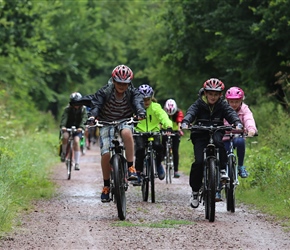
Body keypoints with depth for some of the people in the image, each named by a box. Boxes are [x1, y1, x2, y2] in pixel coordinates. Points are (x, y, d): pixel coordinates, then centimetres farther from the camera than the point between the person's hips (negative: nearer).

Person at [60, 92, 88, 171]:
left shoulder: (83, 109, -6)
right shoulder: (67, 109, -7)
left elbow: (84, 119, -20)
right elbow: (64, 117, -23)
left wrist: (81, 127, -39)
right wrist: (62, 126, -42)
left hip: (78, 129, 0)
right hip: (68, 128, 0)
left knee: (76, 141, -24)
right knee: (65, 137, -32)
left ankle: (77, 163, -20)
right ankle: (64, 152, -6)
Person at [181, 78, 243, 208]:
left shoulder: (223, 105, 1)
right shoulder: (199, 104, -3)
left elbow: (231, 113, -15)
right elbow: (191, 112, -20)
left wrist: (237, 123, -38)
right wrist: (185, 122, -43)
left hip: (216, 132, 1)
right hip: (200, 135, -1)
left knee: (218, 140, -37)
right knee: (199, 162, -17)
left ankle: (222, 169, -26)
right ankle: (195, 191, -3)